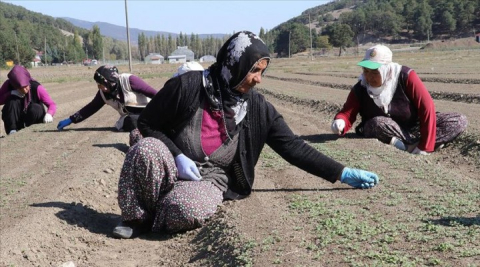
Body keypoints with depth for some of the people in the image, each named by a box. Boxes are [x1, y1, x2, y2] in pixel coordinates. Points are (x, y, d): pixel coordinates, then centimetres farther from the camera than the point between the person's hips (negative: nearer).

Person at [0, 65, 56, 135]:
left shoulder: (36, 87, -21)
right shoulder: (8, 85, -15)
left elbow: (52, 104, -23)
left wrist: (49, 114, -45)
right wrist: (12, 93, -30)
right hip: (16, 120, 1)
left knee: (35, 108, -32)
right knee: (13, 101, -25)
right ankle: (12, 131, -26)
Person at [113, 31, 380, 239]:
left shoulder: (257, 108, -4)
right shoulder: (187, 86, -13)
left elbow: (293, 146, -2)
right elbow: (147, 123, -3)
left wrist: (342, 173, -6)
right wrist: (176, 156, -18)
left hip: (211, 179, 1)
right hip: (172, 165, 0)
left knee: (188, 211, -34)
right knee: (146, 150, -34)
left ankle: (154, 215, 2)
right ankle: (138, 216, -9)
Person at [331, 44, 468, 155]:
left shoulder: (405, 76, -21)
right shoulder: (360, 89, -14)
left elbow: (427, 107, -23)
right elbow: (347, 114, -15)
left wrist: (425, 147, -27)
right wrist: (340, 123, -42)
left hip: (413, 128, 1)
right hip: (386, 135, 0)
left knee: (460, 121, -20)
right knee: (377, 123, -37)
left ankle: (409, 146, -30)